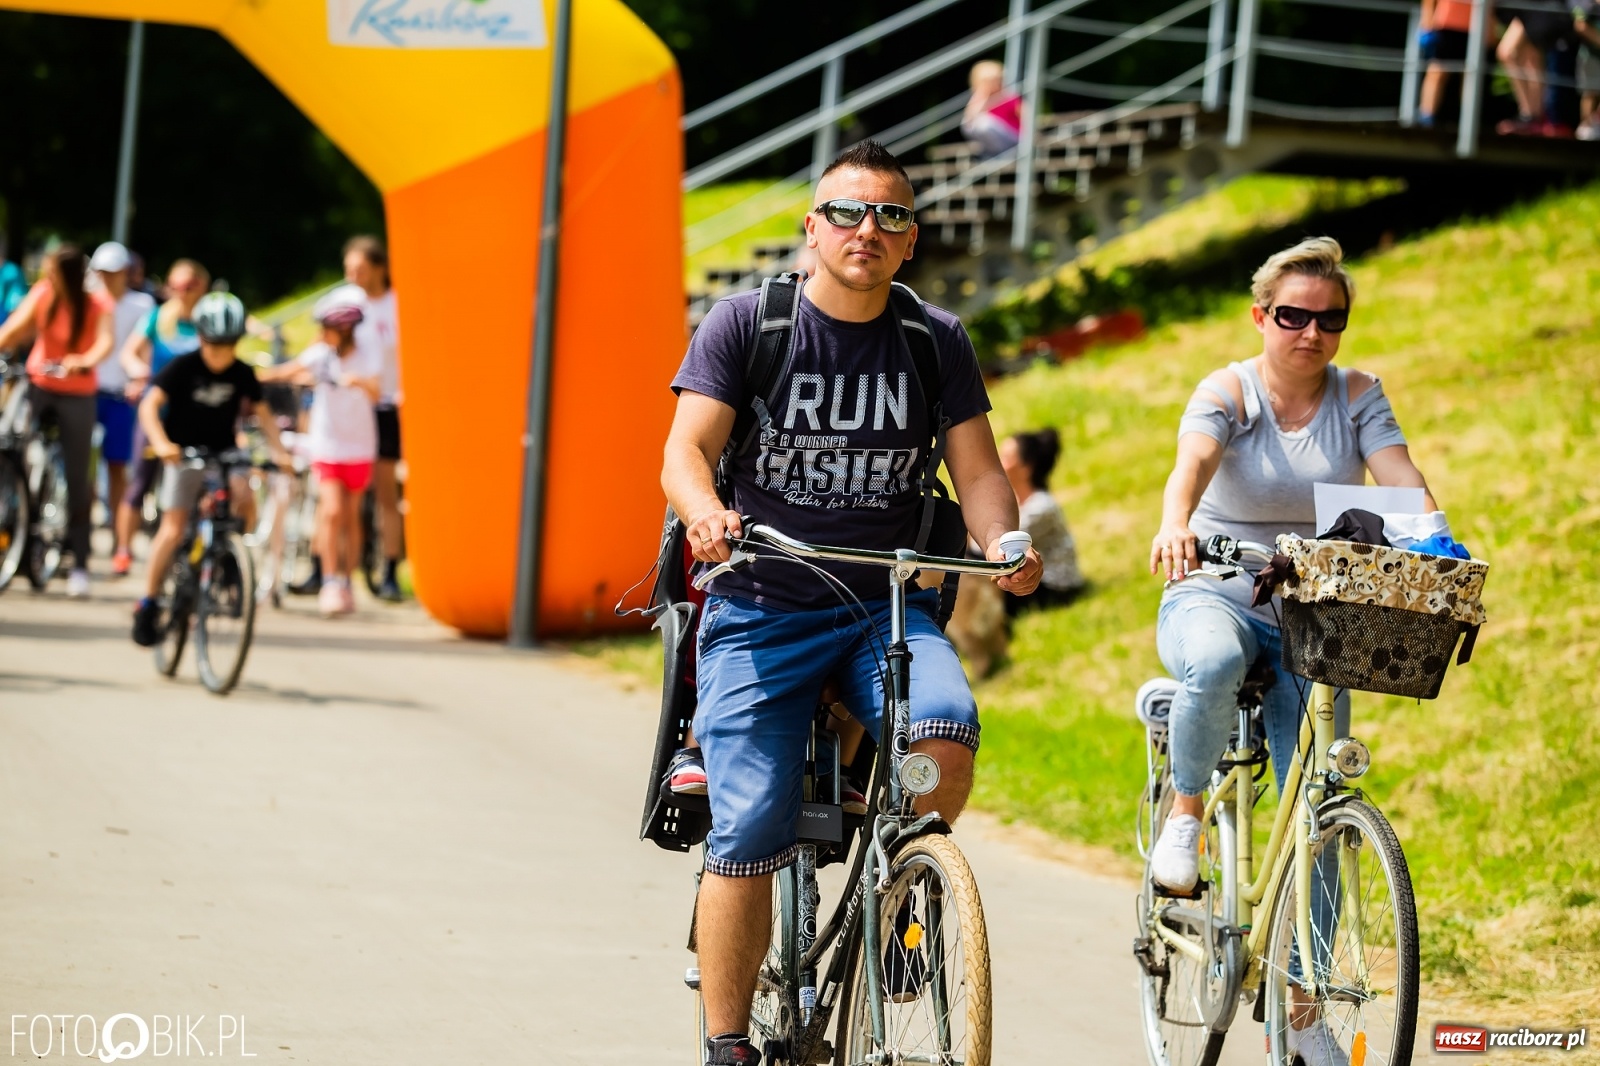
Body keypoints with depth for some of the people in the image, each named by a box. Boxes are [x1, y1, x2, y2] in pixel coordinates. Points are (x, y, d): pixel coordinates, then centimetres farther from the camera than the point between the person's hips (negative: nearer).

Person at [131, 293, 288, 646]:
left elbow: (261, 413, 5)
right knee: (173, 530, -11)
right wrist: (161, 443, -38)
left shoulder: (242, 374, -4)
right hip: (184, 455, -3)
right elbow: (150, 404, -23)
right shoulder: (183, 367, -14)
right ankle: (148, 604, 0)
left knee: (244, 496, -26)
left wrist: (278, 451, -9)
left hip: (224, 454, 3)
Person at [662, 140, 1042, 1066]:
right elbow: (687, 449, -8)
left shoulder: (939, 342, 5)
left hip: (889, 608, 2)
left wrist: (1003, 541, -20)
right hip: (761, 611, -1)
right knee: (748, 837, -11)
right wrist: (707, 513, -31)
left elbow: (978, 470, 2)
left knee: (946, 736, -29)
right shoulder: (745, 323, -1)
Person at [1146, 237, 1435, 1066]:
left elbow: (1401, 479, -12)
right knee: (1214, 663, -41)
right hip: (1214, 599, -3)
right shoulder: (1227, 392, -6)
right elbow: (1193, 461, -26)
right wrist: (1175, 525, -49)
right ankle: (1185, 812, -14)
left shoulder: (1357, 397, 3)